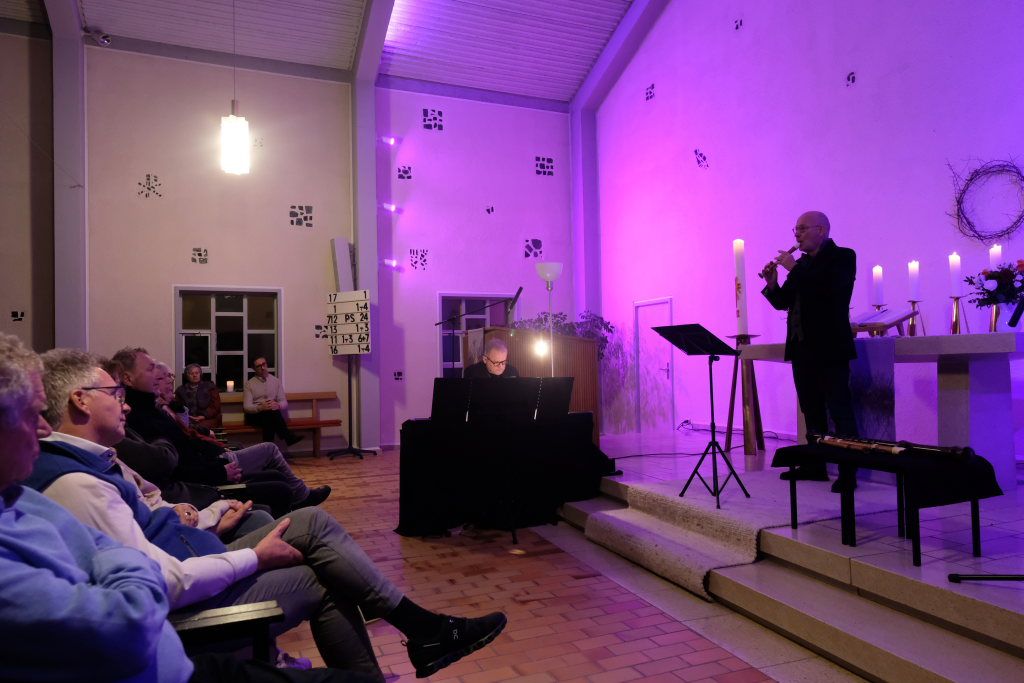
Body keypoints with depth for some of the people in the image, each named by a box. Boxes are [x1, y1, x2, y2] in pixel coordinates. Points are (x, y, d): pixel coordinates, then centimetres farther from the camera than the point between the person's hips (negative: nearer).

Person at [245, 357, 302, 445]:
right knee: (270, 413, -36)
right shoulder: (249, 384, 4)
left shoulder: (276, 381, 11)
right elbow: (246, 407, -5)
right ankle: (289, 437, -36)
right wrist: (261, 407, -27)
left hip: (273, 414, 2)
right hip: (255, 414, -2)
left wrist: (278, 405, -19)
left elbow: (284, 402, 7)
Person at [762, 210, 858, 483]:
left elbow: (829, 288, -23)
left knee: (840, 412, -5)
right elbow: (782, 302, 16)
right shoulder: (803, 264, 16)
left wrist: (794, 268, -16)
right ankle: (815, 465, 20)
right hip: (802, 348, 7)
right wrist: (772, 283, -3)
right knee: (812, 411, 12)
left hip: (829, 348, -7)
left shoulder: (842, 257, -4)